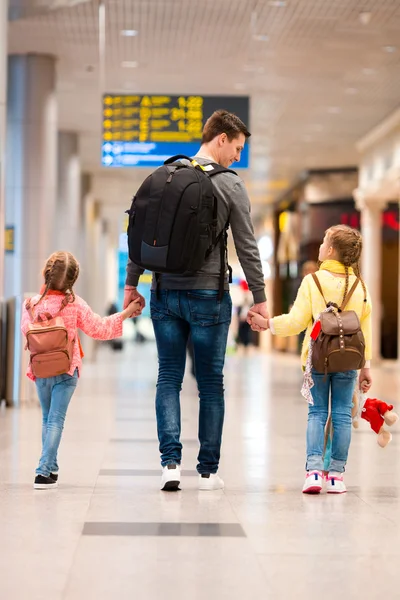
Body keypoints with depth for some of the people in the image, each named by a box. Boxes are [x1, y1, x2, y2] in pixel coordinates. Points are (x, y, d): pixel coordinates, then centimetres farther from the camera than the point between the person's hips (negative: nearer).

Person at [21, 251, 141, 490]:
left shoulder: (32, 304, -7)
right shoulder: (76, 304, -8)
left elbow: (26, 329, -4)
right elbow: (99, 329, -4)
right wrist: (125, 314, 4)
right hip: (67, 370, -2)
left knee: (48, 418, 17)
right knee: (56, 420, -2)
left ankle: (51, 469, 24)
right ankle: (44, 471, -10)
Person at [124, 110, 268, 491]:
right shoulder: (230, 185, -5)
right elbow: (246, 247, -4)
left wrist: (131, 283, 14)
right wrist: (259, 298, 2)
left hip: (165, 293, 3)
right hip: (208, 296, -3)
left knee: (168, 378, 9)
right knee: (210, 385, 6)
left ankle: (170, 461, -2)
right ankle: (208, 471, 11)